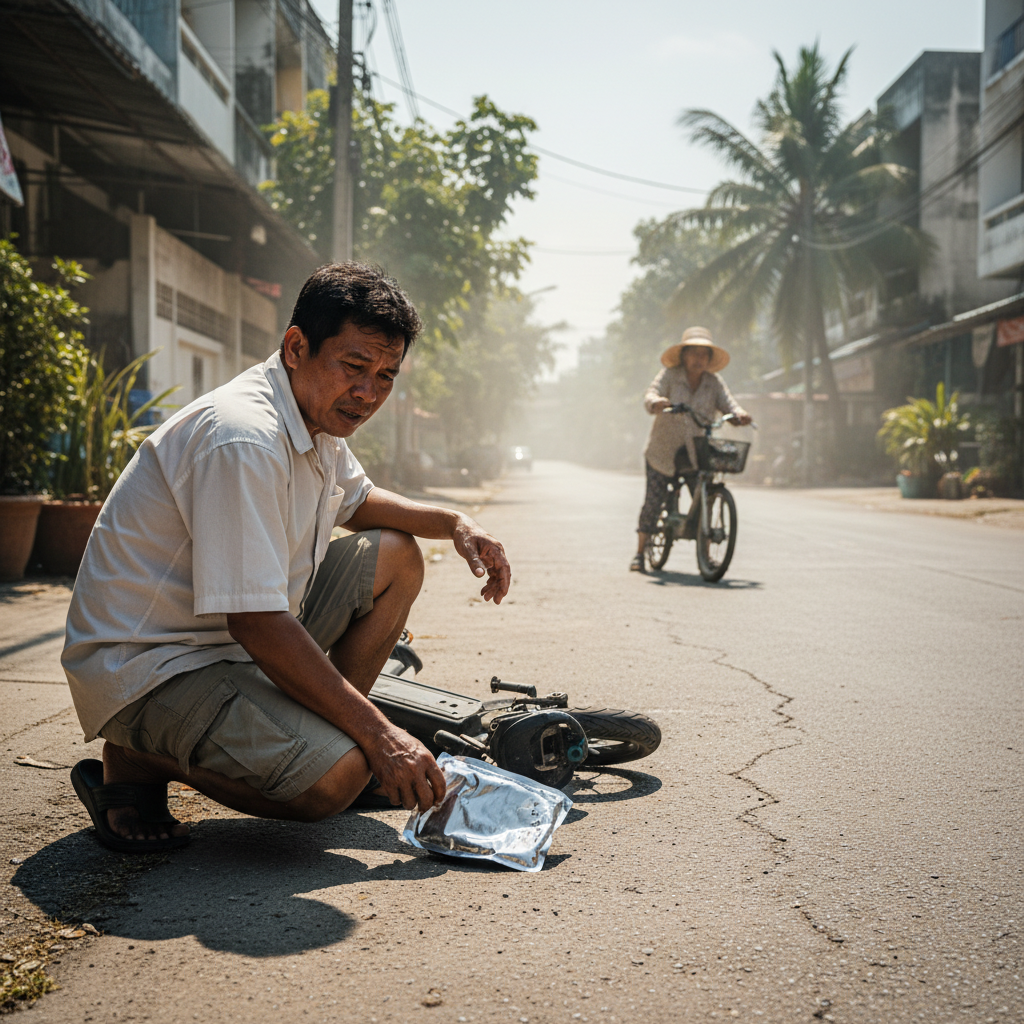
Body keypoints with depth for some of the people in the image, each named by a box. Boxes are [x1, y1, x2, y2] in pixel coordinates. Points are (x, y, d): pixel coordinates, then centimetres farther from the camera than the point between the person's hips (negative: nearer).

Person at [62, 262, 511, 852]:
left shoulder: (317, 417, 5)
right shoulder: (243, 439, -27)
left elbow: (360, 502, 26)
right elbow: (257, 624, -31)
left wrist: (455, 524, 6)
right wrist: (378, 735, -27)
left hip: (238, 644, 10)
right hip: (145, 667, -10)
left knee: (395, 557, 8)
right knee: (335, 776, -27)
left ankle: (317, 732, 11)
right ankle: (136, 763, -5)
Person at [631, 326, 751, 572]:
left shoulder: (714, 383, 1)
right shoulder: (669, 376, -6)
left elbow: (727, 402, -10)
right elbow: (651, 395, -19)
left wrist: (739, 414, -33)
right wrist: (656, 403, -43)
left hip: (696, 454, 2)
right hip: (663, 451, -2)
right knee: (653, 501, -4)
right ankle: (640, 552, 10)